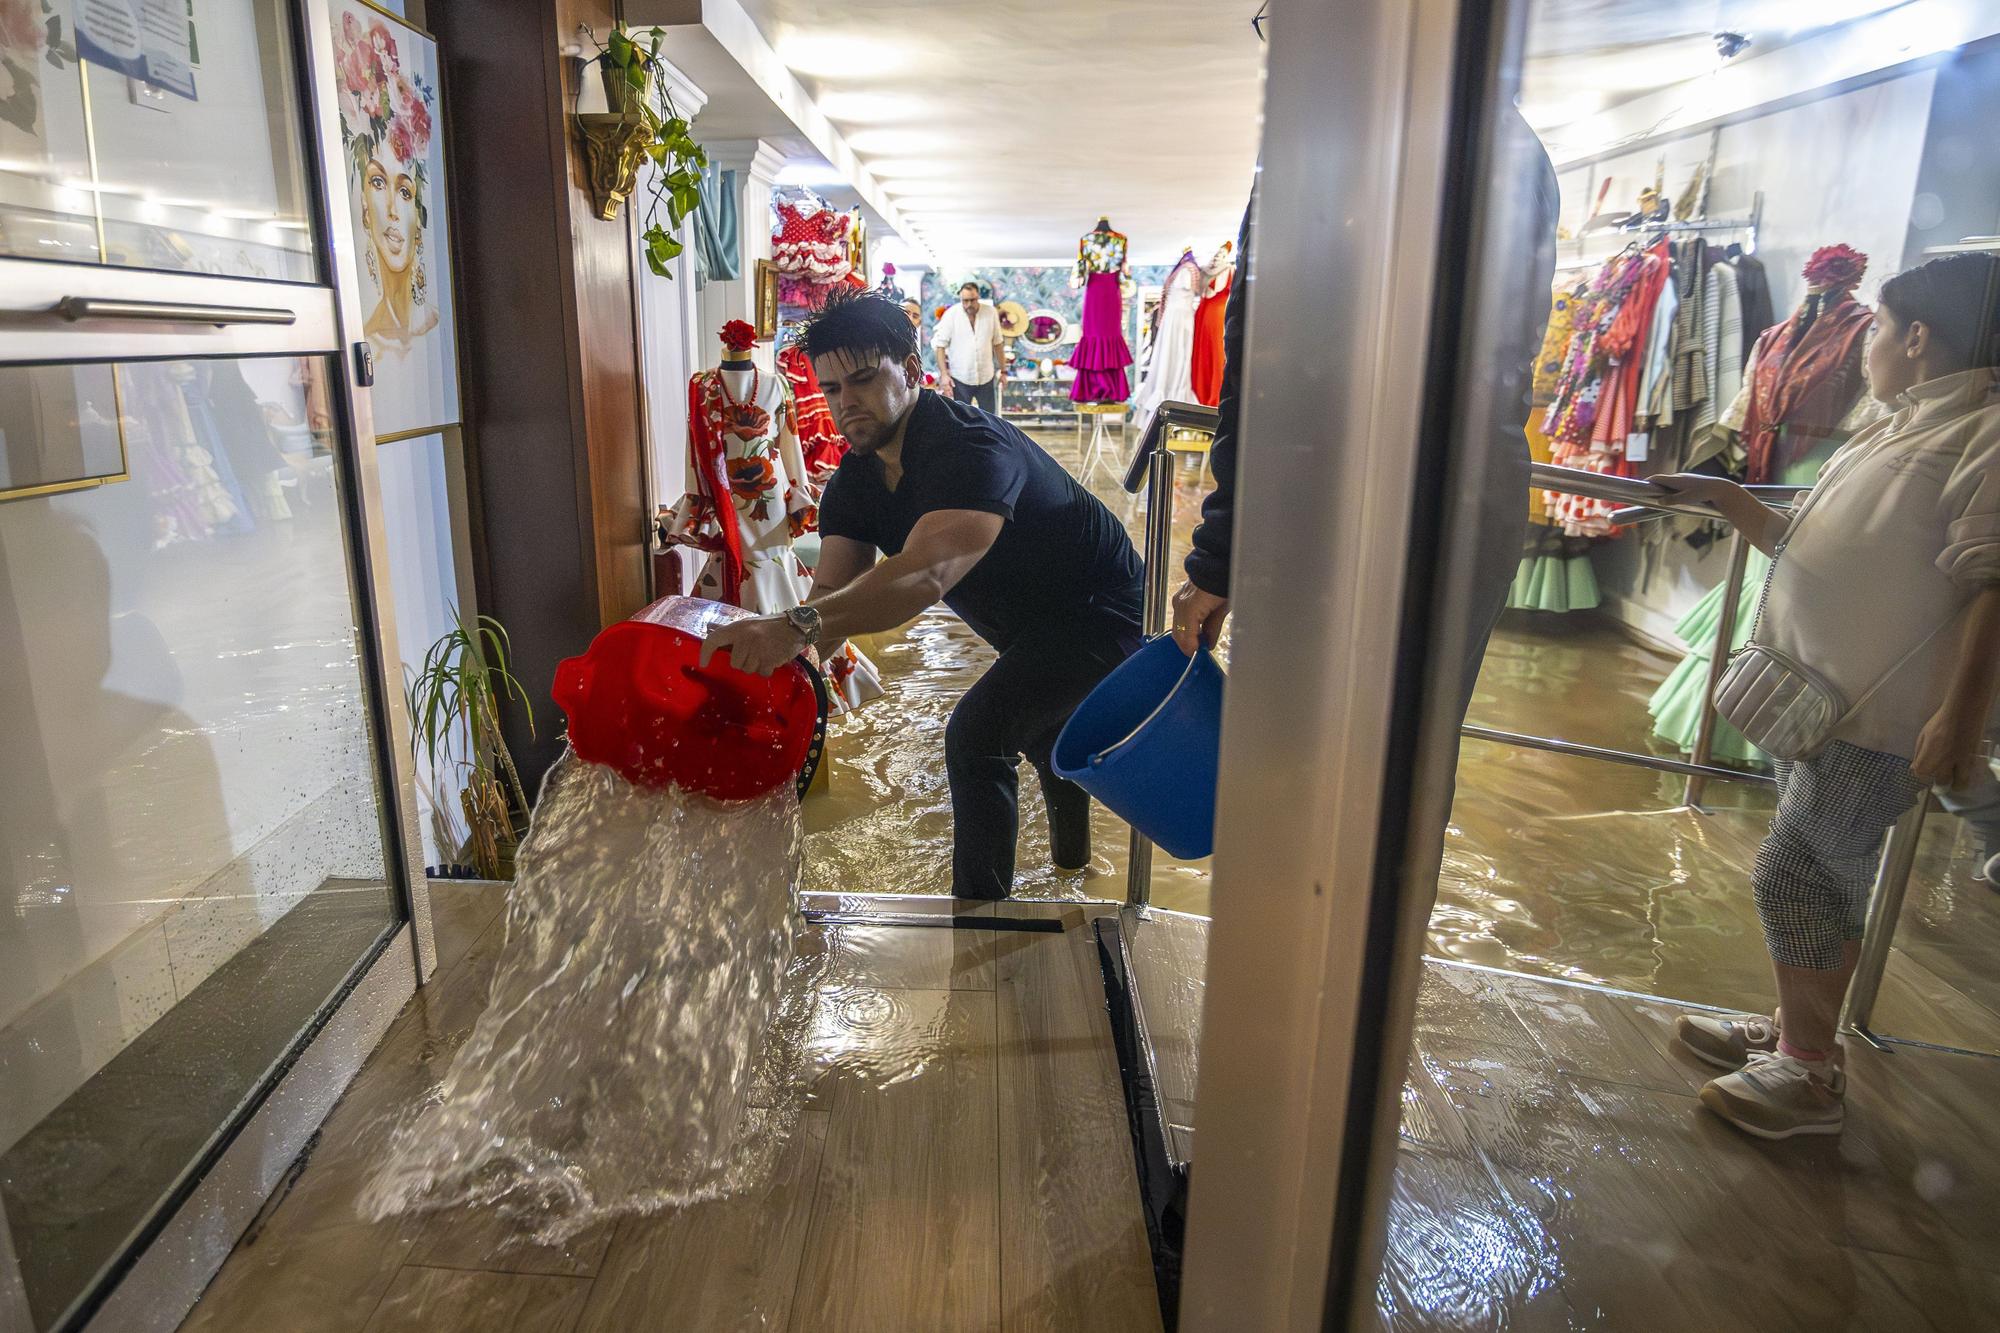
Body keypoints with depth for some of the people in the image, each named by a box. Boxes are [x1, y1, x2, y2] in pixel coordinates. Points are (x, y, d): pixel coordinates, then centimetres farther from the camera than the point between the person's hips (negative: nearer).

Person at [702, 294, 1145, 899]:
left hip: (1102, 617, -10)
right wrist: (773, 645, -38)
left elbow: (926, 573, -52)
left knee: (977, 733, -22)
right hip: (1037, 623, 10)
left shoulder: (971, 449, -35)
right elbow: (833, 588, -16)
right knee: (1036, 720, 30)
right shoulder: (855, 480, -6)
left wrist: (799, 626, -64)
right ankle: (1071, 851, 59)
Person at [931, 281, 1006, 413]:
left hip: (985, 377, 2)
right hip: (960, 378, -2)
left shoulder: (991, 313, -4)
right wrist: (944, 374, -16)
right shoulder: (951, 315, -11)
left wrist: (1003, 370, 10)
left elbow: (998, 343, 6)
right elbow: (939, 345, -8)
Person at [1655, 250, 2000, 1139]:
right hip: (1819, 700, 9)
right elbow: (1810, 550, 24)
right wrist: (1729, 501, 21)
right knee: (1821, 880, 16)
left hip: (1876, 720, -9)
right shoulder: (1897, 433, 17)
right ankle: (1793, 1029, 30)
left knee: (1793, 876, -4)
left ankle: (1810, 1073, 11)